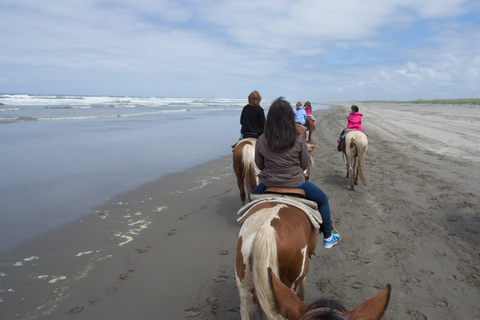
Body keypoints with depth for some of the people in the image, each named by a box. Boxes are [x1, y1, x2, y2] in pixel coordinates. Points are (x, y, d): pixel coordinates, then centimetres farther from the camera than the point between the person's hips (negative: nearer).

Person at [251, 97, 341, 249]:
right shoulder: (299, 140, -17)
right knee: (323, 200, 23)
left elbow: (259, 165, -1)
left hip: (269, 184, 2)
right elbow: (305, 165, -6)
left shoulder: (261, 141, -13)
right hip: (295, 183, -1)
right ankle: (328, 238, 30)